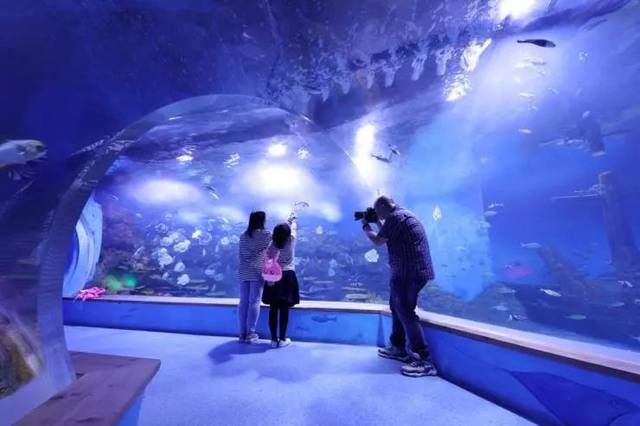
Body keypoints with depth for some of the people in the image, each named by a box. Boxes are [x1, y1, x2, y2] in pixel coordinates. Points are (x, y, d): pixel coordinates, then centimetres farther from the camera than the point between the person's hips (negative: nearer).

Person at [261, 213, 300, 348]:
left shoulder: (272, 245, -4)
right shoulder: (291, 241, -6)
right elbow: (293, 229, 14)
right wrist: (293, 221, 32)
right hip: (287, 277, -2)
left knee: (273, 309, 8)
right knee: (284, 310, 4)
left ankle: (274, 339, 17)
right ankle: (282, 339, 12)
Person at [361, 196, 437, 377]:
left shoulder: (395, 216, -14)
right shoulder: (403, 214, 18)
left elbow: (378, 241, -13)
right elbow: (389, 238, 27)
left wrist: (365, 226, 2)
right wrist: (379, 224, 21)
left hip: (410, 272, -11)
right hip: (412, 270, 11)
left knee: (405, 311, -7)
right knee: (397, 307, 18)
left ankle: (425, 361, -2)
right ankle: (398, 348, 29)